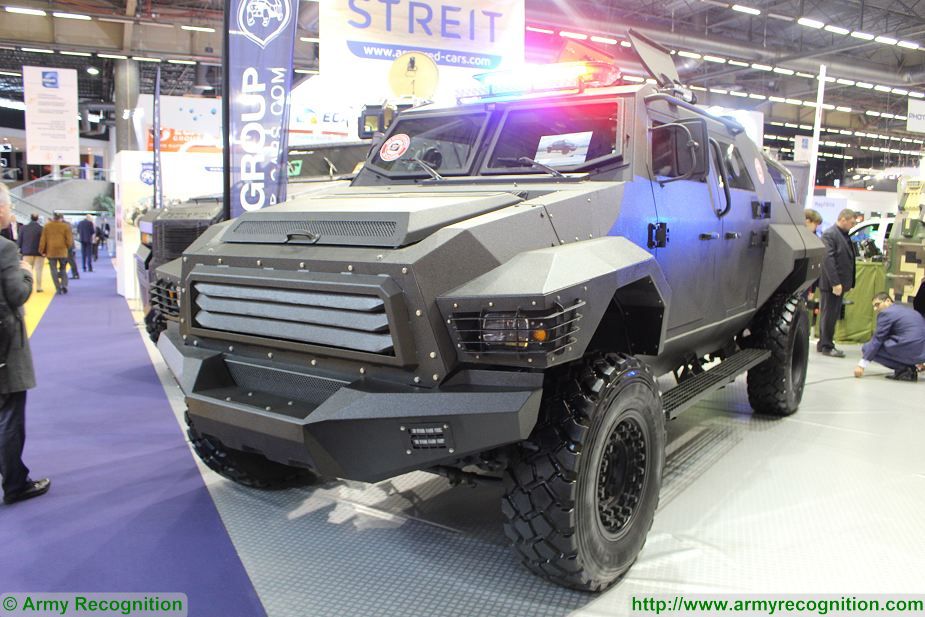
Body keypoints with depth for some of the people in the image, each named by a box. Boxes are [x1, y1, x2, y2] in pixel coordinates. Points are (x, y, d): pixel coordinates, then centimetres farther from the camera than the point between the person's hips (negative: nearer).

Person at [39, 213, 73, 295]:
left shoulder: (47, 226, 4)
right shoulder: (65, 226, -2)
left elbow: (43, 240, 4)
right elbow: (69, 240, -2)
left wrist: (42, 251, 10)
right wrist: (68, 246, 17)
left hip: (51, 251, 1)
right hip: (62, 251, -1)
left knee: (54, 270, 5)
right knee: (63, 269, 12)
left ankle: (58, 288, -1)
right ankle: (64, 284, -8)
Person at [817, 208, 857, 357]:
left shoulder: (844, 235, 14)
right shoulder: (829, 234, -13)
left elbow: (847, 259, 17)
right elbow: (828, 259, -20)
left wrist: (847, 283, 13)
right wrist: (835, 283, -22)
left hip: (840, 283, 9)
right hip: (831, 283, -9)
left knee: (833, 315, 13)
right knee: (828, 315, -1)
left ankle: (823, 344, 22)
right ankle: (826, 346, 7)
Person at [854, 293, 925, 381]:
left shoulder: (886, 313, -2)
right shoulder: (911, 311, 23)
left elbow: (877, 340, -5)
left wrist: (862, 364, -3)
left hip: (906, 351, -9)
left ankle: (902, 369, -3)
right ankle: (910, 369, 12)